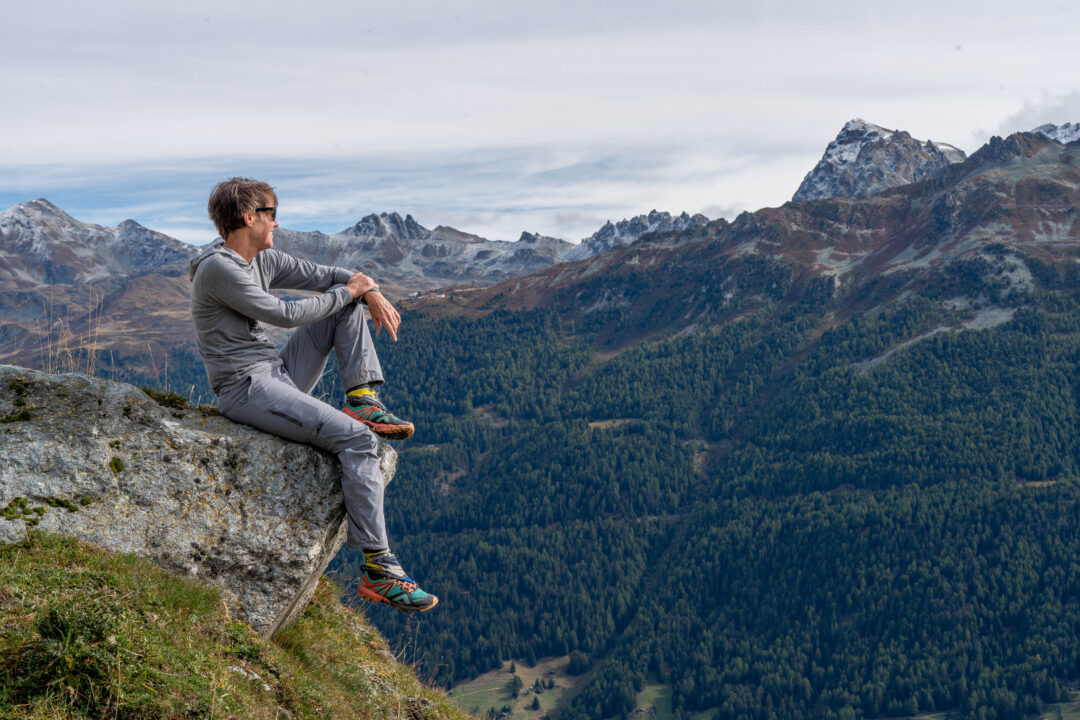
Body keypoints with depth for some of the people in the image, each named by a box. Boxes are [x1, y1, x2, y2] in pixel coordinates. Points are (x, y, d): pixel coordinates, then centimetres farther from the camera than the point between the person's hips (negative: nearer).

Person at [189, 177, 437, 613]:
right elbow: (286, 315, -17)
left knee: (345, 302, 9)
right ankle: (377, 569, -26)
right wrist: (349, 289, -5)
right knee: (355, 439, -24)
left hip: (280, 376, 9)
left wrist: (371, 292, -4)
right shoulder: (217, 269, -14)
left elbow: (328, 276, 17)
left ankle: (362, 401, -2)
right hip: (246, 389, -9)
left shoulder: (264, 261, 13)